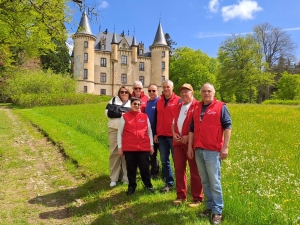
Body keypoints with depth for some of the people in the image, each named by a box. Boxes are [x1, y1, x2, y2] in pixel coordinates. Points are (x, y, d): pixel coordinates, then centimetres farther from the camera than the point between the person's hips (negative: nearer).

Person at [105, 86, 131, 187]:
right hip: (114, 130, 0)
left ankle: (126, 177, 14)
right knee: (114, 153, 1)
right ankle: (114, 178, 10)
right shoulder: (114, 100, 14)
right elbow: (107, 112, 6)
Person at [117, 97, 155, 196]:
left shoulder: (145, 116, 6)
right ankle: (131, 186, 28)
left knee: (145, 168, 7)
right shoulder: (125, 116, 1)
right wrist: (119, 147, 0)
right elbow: (120, 133, 3)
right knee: (131, 168, 10)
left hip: (144, 148, 1)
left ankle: (148, 185, 27)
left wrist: (151, 145, 8)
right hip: (129, 148, 0)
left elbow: (149, 131, 11)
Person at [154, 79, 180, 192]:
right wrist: (156, 133, 12)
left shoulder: (178, 100, -4)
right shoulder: (159, 101, 12)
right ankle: (169, 183, 20)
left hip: (174, 135, -5)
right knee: (164, 160, 9)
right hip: (161, 136, 5)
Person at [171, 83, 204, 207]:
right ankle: (181, 195, 25)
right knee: (179, 169, 11)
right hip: (178, 142, 7)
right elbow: (174, 122, 21)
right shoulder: (179, 107, 18)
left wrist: (189, 137, -17)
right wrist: (174, 133, 2)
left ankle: (197, 198, 15)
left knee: (194, 171, 3)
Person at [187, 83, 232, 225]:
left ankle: (217, 211, 10)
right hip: (198, 150, 5)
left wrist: (225, 147, -11)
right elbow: (192, 129, 16)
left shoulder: (221, 107, 0)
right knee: (205, 181, 12)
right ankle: (210, 207, 25)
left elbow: (227, 127, -5)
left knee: (214, 182, -2)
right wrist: (190, 147, 12)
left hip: (213, 150, -5)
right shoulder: (197, 108, 14)